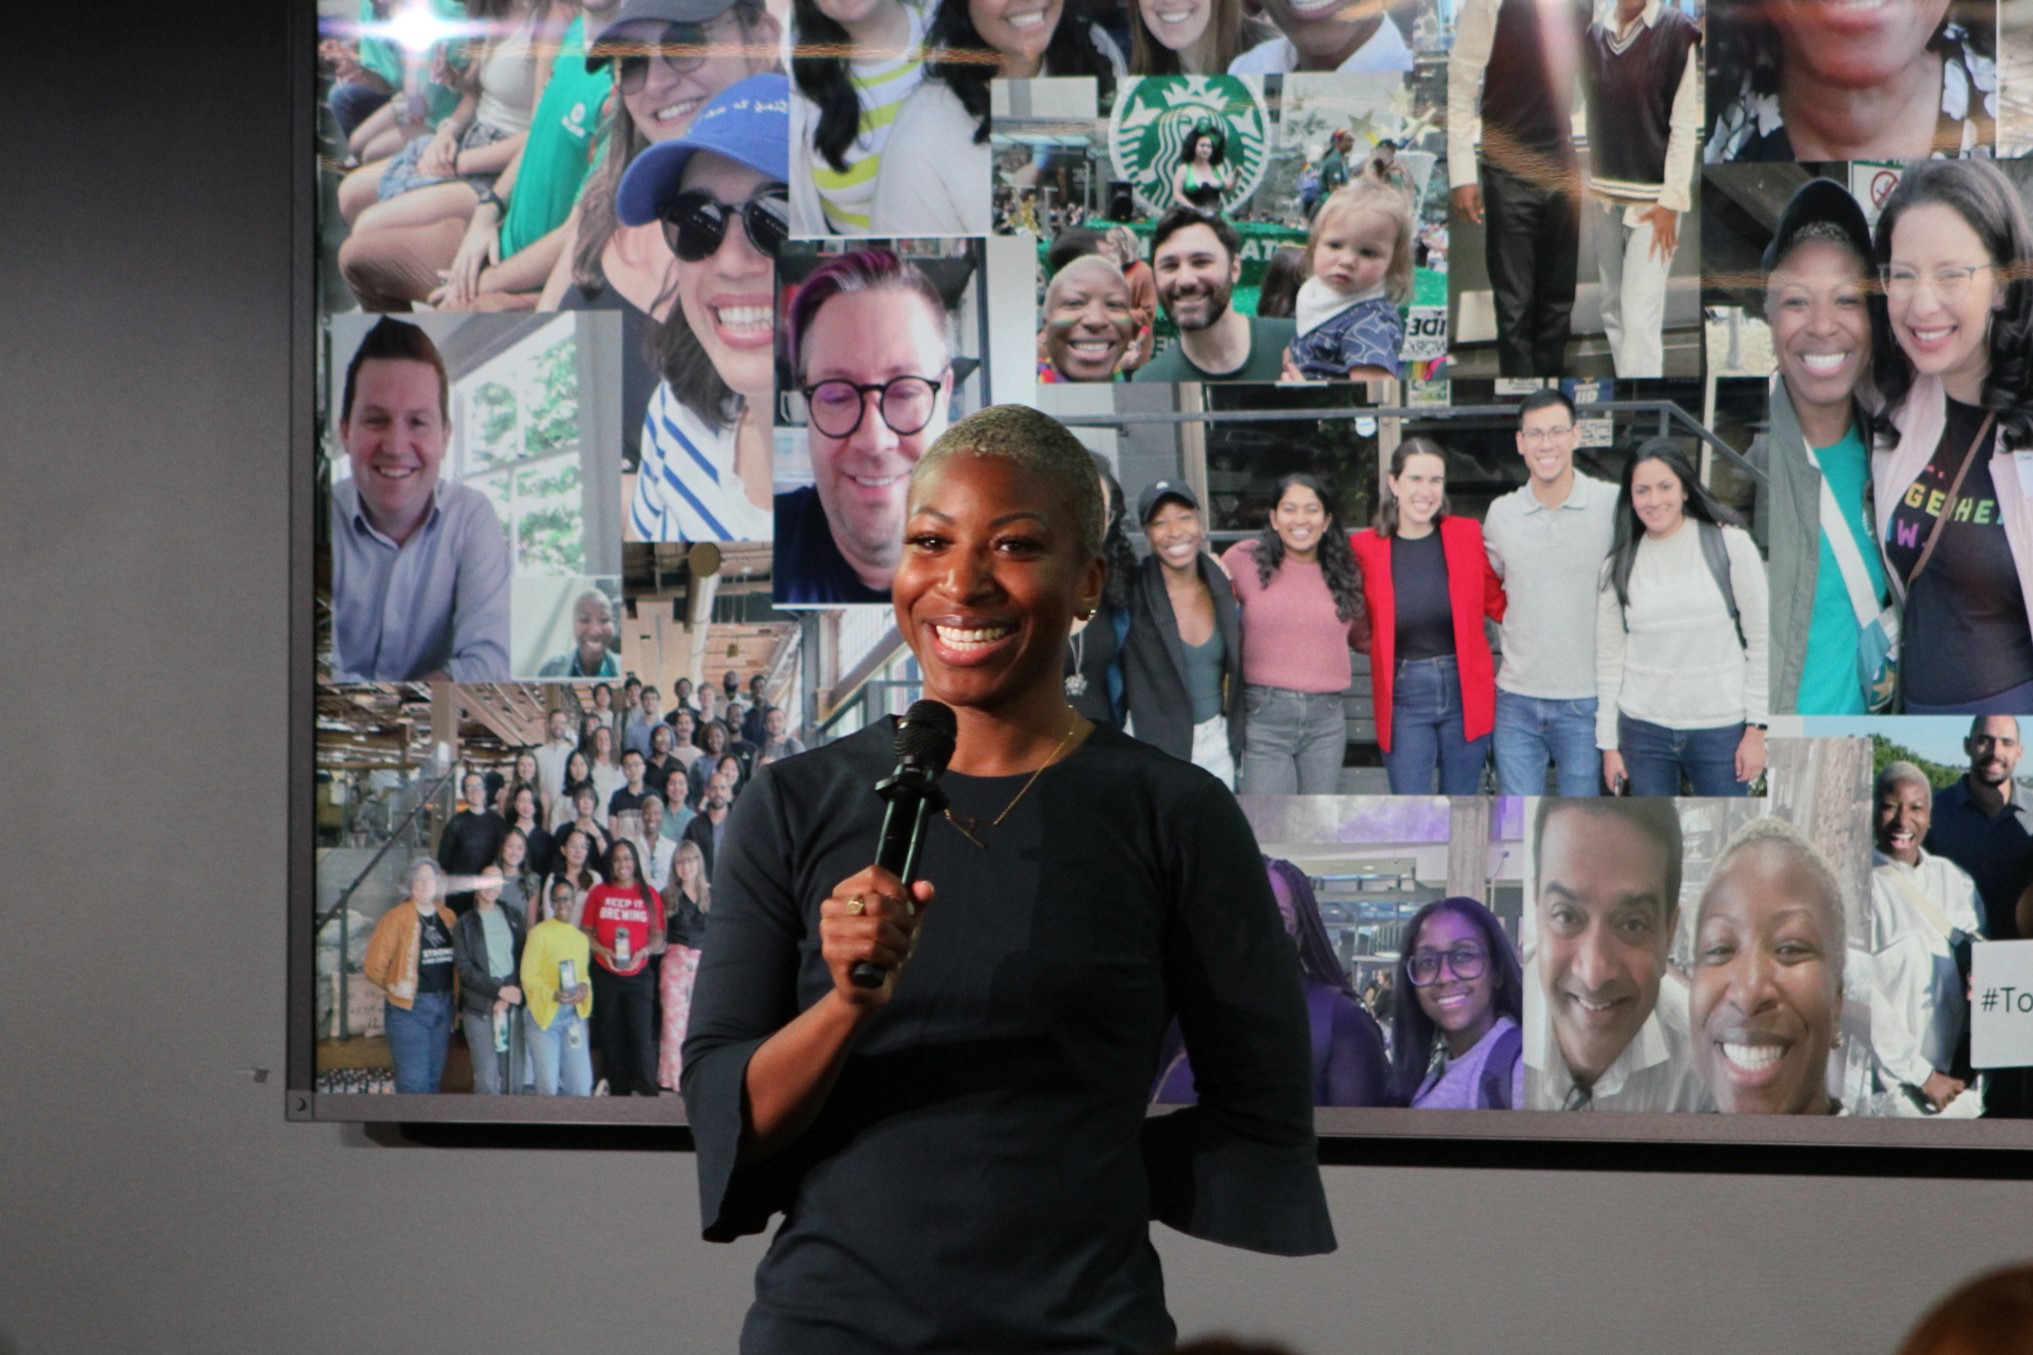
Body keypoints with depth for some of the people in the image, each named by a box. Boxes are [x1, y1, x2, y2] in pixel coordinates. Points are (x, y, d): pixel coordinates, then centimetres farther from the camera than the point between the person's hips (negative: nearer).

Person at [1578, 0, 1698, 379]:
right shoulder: (1595, 34, 4)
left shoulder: (1676, 33, -9)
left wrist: (1671, 202, -12)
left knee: (1640, 318, -11)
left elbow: (1685, 125, -9)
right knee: (1613, 309, 10)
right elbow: (1590, 114, 11)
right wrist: (1585, 184, 8)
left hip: (1652, 198, -5)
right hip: (1603, 193, 5)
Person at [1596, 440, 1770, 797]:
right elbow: (1609, 658, 9)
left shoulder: (1729, 545, -1)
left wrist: (1756, 728, -4)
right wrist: (1608, 744, 6)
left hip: (1721, 728, -2)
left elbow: (1761, 641, 0)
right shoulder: (1620, 566, 6)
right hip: (1644, 731, 2)